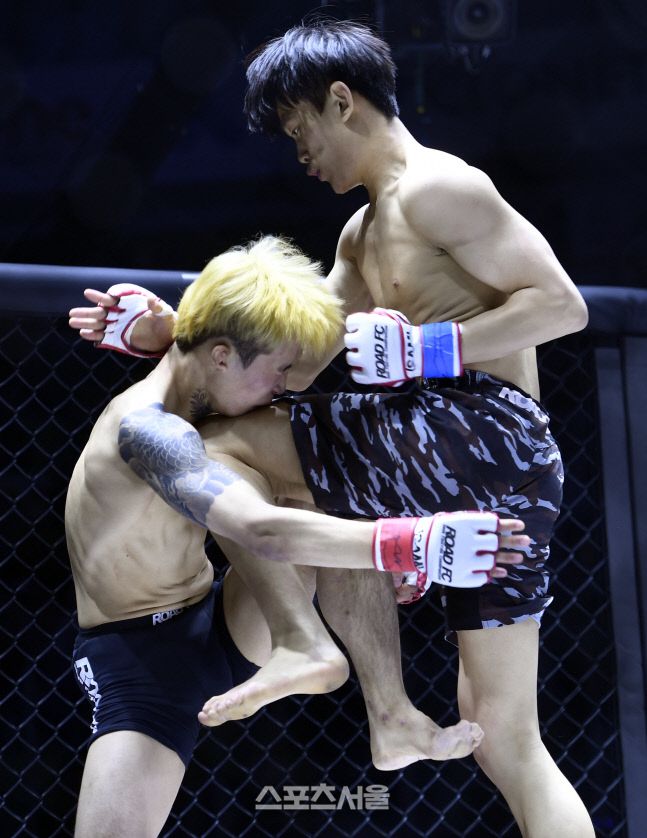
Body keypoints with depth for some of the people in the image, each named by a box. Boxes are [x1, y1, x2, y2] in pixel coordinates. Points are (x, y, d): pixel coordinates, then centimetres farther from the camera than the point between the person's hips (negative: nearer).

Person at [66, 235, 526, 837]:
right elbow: (263, 532, -42)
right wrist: (409, 544, -48)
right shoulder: (147, 427, -27)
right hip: (138, 663, -8)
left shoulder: (196, 413, 2)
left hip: (230, 629, 8)